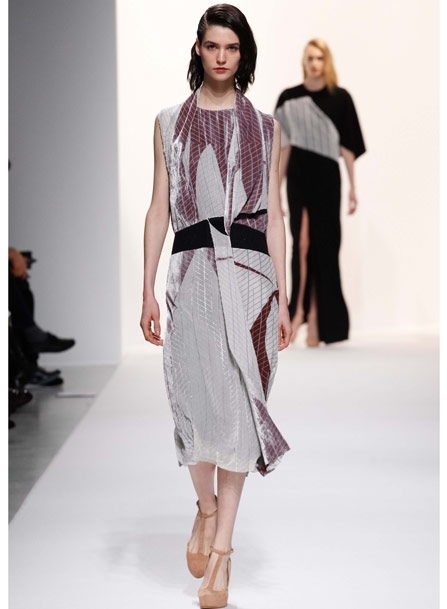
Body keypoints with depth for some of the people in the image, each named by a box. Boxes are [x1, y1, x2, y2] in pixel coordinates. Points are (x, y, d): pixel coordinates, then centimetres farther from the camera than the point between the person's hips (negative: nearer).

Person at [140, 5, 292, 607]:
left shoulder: (265, 127, 12)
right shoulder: (170, 122, 12)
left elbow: (274, 214, 10)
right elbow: (158, 209, 9)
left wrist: (283, 297, 4)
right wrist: (148, 290, 2)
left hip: (251, 272, 0)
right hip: (192, 270, 0)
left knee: (238, 405, -3)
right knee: (197, 399, -7)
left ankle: (221, 547, 5)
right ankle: (206, 507, 23)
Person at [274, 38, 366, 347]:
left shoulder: (340, 98, 0)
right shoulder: (289, 98, 1)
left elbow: (348, 147, 2)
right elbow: (283, 147, 2)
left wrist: (353, 187, 0)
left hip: (327, 178, 1)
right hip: (298, 178, 0)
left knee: (325, 246, 4)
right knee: (303, 243, -11)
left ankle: (318, 316, 11)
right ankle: (301, 311, -4)